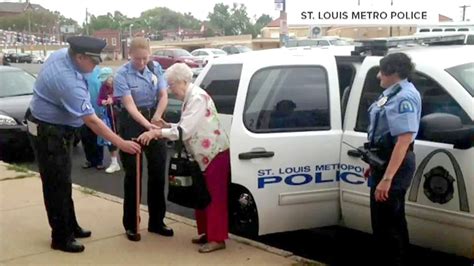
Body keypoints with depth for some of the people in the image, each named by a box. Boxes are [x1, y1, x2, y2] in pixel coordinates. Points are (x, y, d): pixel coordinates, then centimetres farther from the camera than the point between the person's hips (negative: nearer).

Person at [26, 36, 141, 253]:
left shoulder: (62, 54, -6)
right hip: (48, 133, -10)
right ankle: (61, 238, 8)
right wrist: (120, 143, -30)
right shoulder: (68, 81, -33)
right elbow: (92, 121, -33)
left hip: (55, 128, 10)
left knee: (63, 181, 18)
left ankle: (70, 226, 30)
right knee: (57, 184, -2)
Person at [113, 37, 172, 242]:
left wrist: (156, 118, -19)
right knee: (133, 174, 1)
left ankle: (156, 221, 20)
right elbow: (129, 105, -24)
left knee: (158, 171, 8)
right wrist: (147, 125, -38)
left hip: (154, 119, 4)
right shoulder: (122, 75, -14)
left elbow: (163, 96, -2)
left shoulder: (156, 68, -1)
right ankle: (131, 225, 12)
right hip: (132, 123, -4)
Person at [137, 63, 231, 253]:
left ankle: (217, 239, 2)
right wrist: (167, 127, 1)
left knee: (215, 197, -4)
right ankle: (207, 233, 25)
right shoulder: (190, 98, 11)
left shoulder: (197, 98, -19)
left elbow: (186, 130, -26)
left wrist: (157, 132, -25)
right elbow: (188, 128, 13)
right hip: (205, 155, 10)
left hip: (216, 153, -10)